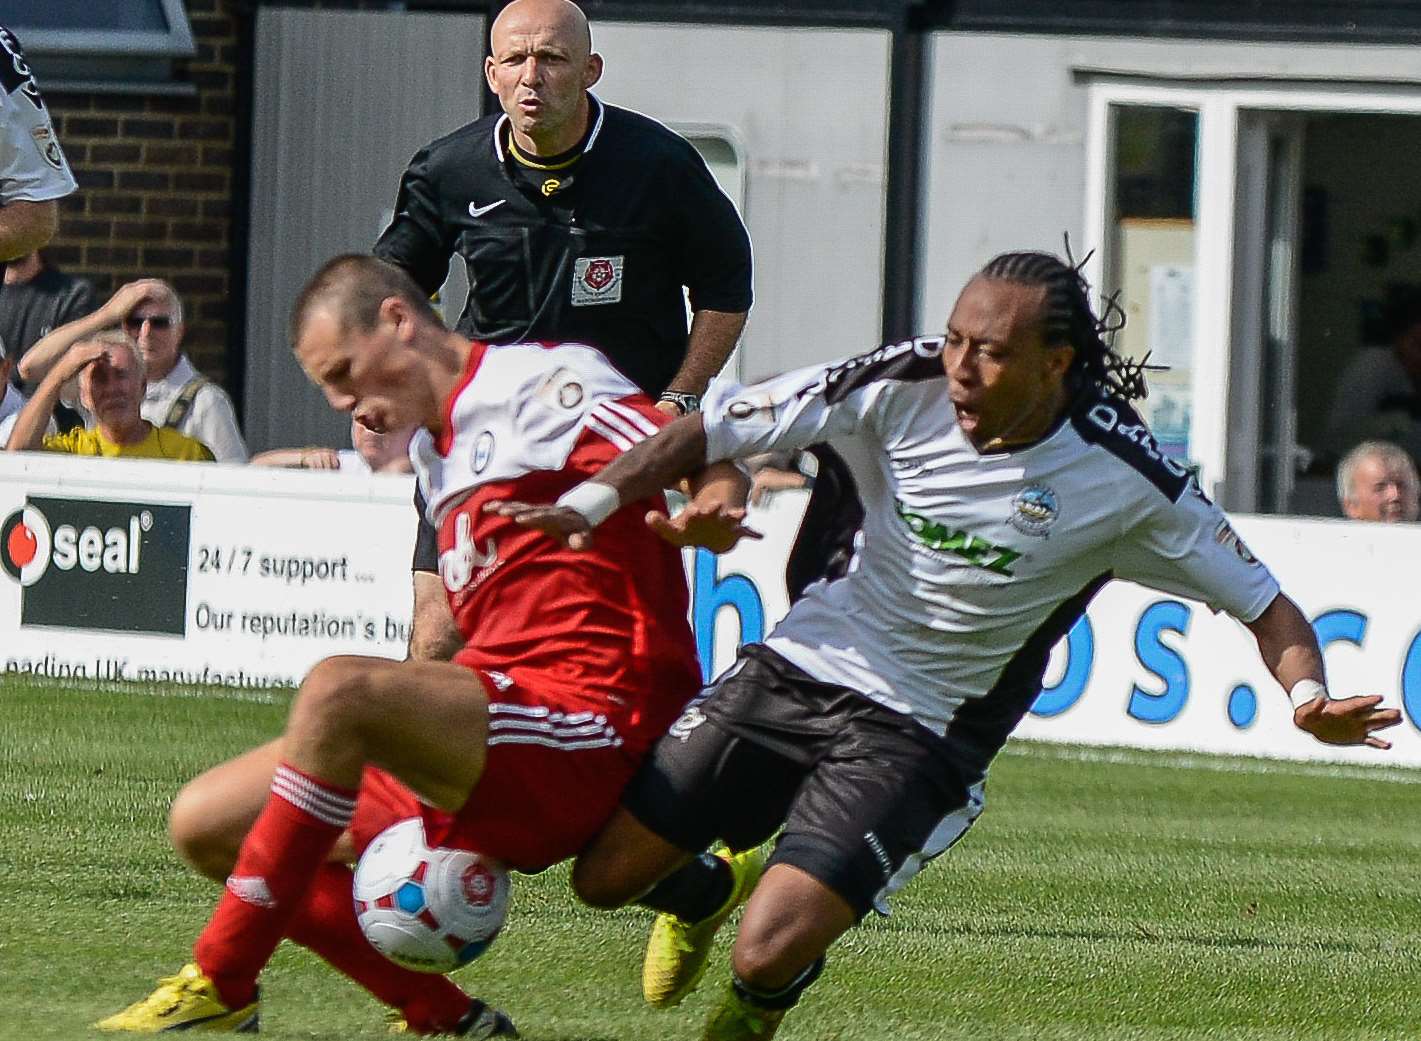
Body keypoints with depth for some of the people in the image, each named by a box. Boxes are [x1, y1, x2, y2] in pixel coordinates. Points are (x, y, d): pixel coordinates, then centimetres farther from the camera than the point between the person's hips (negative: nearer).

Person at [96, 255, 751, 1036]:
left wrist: (710, 512, -39)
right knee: (206, 825, 5)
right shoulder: (438, 451, 23)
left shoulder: (541, 382, -3)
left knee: (338, 689, -32)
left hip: (580, 725, -10)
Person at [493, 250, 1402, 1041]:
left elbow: (1264, 605, -8)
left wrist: (1310, 698, -27)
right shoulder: (902, 388, -11)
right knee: (608, 875, 1)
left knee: (767, 957, -18)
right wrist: (590, 502, -15)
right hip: (805, 662, 3)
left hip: (919, 734, -3)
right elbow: (716, 429, -4)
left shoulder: (1123, 480, -16)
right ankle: (710, 888, 40)